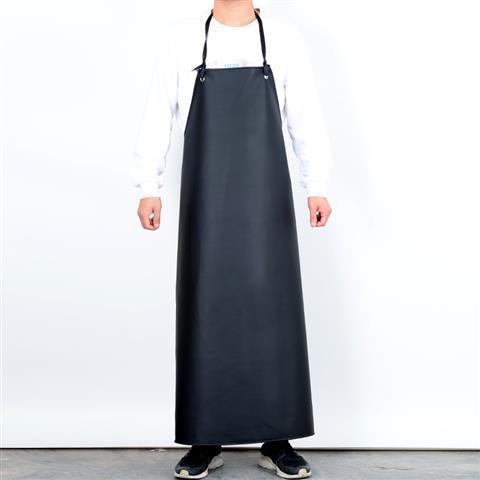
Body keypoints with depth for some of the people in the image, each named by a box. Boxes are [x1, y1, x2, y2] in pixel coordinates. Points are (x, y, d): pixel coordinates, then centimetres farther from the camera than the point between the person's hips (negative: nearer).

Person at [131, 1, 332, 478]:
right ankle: (205, 440, 13)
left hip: (266, 201, 0)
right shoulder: (182, 39, 6)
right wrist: (148, 187, 0)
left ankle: (276, 440, 12)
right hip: (204, 202, 0)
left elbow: (306, 120, 5)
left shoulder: (285, 39, 6)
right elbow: (157, 118, 6)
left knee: (273, 310, 1)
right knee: (204, 311, 2)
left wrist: (316, 186, -3)